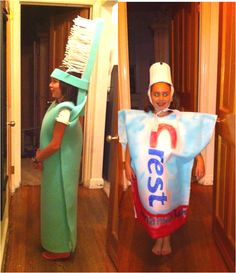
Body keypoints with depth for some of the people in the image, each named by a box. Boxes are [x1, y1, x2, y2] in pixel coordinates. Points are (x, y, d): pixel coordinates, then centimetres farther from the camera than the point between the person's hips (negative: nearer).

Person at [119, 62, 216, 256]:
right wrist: (127, 164, -4)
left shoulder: (180, 119, -6)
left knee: (168, 205, 14)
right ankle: (157, 239, 33)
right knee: (152, 204, 12)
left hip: (171, 174, 0)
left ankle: (167, 238, 36)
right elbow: (129, 143, 0)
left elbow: (195, 142, -2)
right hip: (147, 173, 0)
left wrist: (200, 160, -12)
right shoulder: (140, 120, -5)